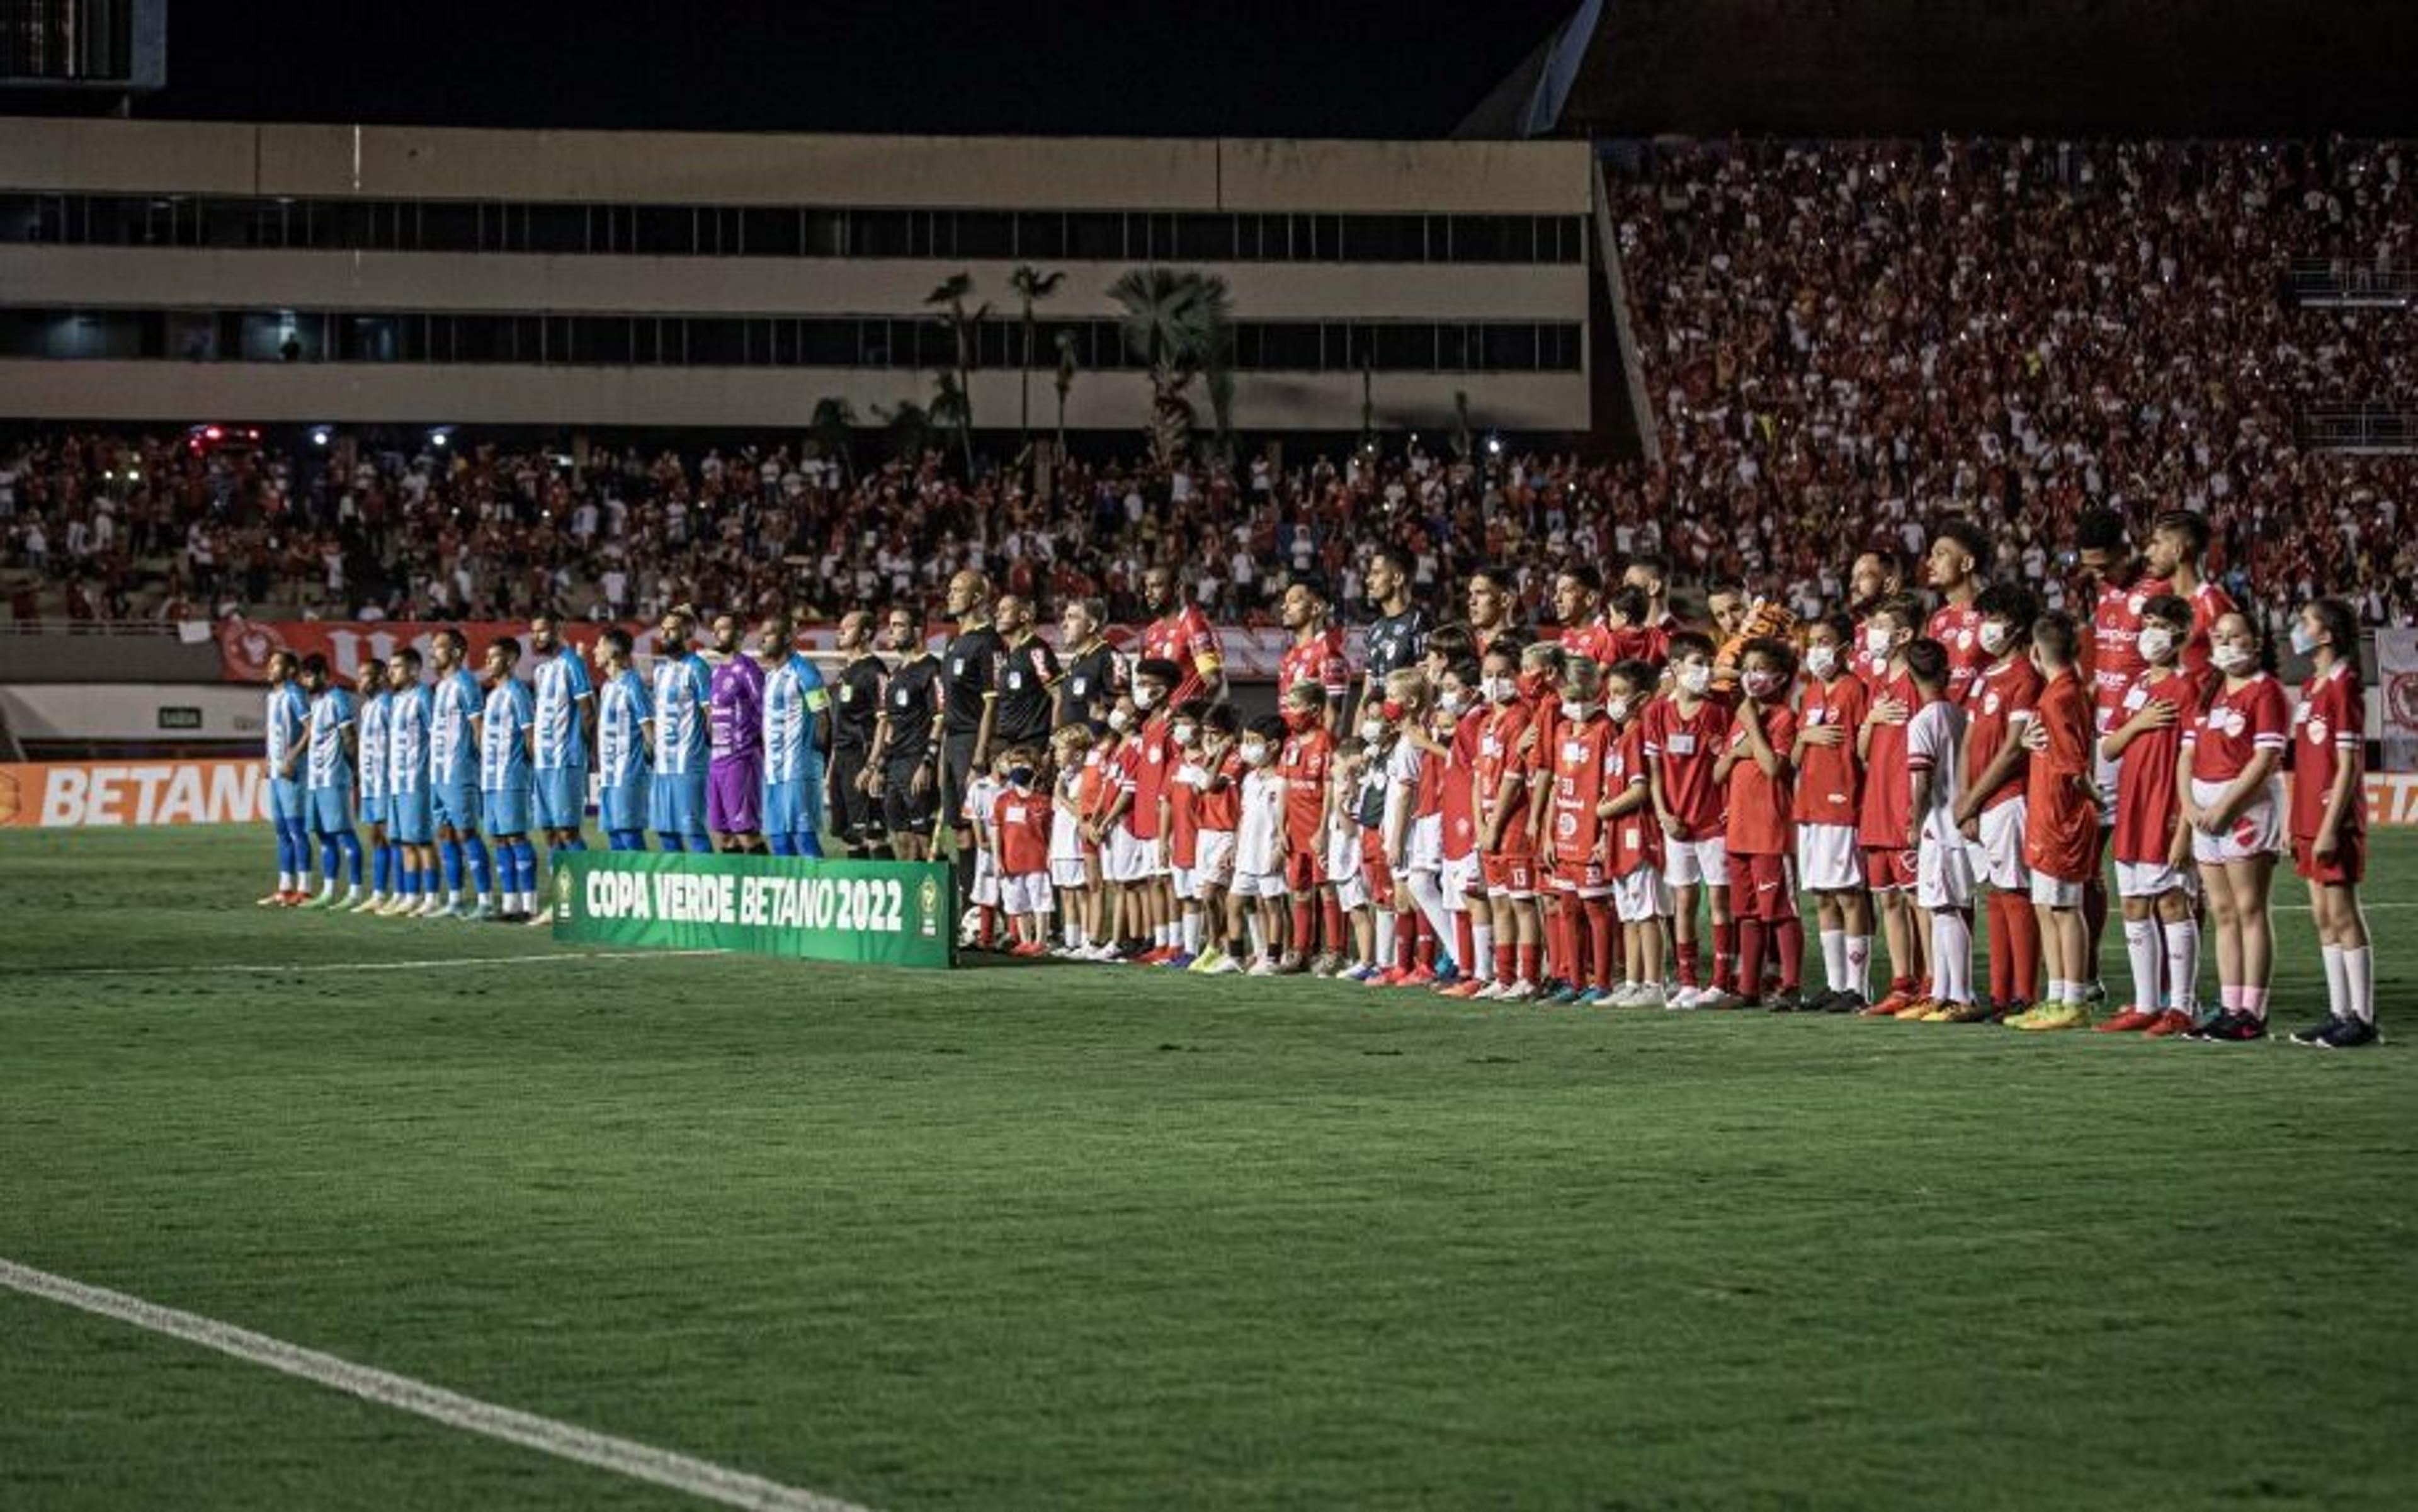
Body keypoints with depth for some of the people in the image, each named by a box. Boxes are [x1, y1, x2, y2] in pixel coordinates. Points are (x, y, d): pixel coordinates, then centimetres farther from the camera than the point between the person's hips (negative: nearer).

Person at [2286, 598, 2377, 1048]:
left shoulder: (2343, 687, -12)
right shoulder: (2311, 688, 14)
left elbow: (2347, 766, -15)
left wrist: (2330, 827, -18)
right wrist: (2296, 824, 15)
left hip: (2335, 821, -9)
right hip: (2310, 821, 9)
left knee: (2343, 917, -5)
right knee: (2323, 918, 10)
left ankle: (2362, 1018, -1)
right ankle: (2338, 1014, 14)